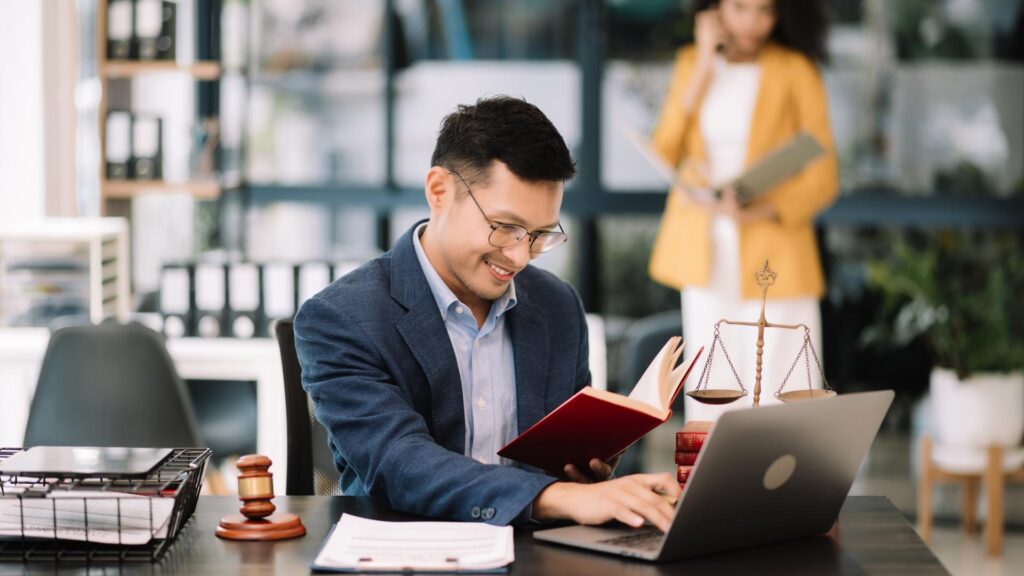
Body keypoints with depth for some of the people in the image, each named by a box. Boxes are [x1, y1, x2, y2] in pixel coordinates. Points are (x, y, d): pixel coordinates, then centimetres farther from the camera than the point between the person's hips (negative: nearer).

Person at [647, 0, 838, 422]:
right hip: (703, 256, 4)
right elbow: (663, 154, 0)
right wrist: (703, 69, -6)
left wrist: (757, 212, -22)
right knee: (711, 392, 5)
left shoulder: (795, 70, -4)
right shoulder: (691, 62, 9)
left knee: (778, 396, -7)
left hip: (773, 257, -4)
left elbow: (823, 177, -6)